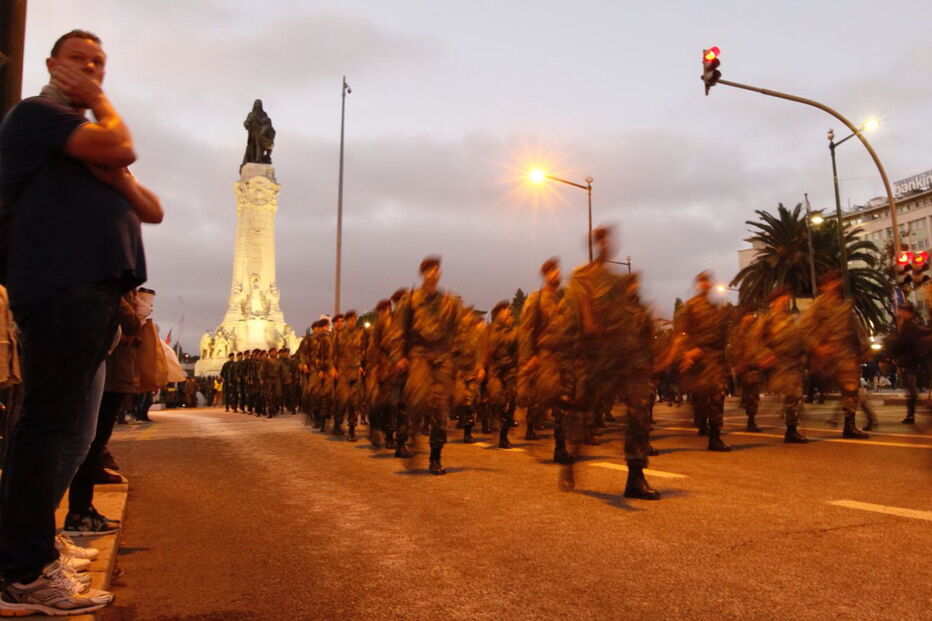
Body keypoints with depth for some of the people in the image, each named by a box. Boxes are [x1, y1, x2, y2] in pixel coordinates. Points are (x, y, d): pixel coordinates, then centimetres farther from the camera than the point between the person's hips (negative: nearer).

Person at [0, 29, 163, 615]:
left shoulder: (85, 141, 30)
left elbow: (153, 210, 19)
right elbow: (122, 148, -14)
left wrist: (120, 180, -2)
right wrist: (100, 103, 6)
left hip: (93, 293, 9)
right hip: (62, 288, -9)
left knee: (69, 431, 11)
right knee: (53, 424, -10)